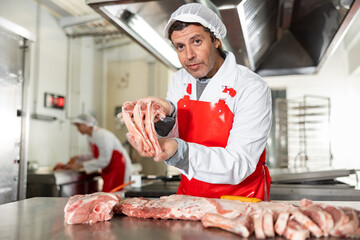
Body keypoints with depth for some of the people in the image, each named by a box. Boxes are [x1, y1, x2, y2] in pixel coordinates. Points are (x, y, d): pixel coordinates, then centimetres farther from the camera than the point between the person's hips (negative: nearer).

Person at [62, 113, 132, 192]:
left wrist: (81, 165, -19)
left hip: (118, 166, -9)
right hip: (108, 169, 9)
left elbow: (104, 160, -23)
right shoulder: (90, 136, 5)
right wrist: (78, 158, 5)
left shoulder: (102, 135, -22)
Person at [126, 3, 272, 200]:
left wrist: (179, 151, -36)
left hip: (239, 200, -4)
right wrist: (166, 116, -21)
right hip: (188, 195, 5)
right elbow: (165, 143, 1)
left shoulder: (252, 88, -15)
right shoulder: (180, 80, 3)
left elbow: (239, 166, -23)